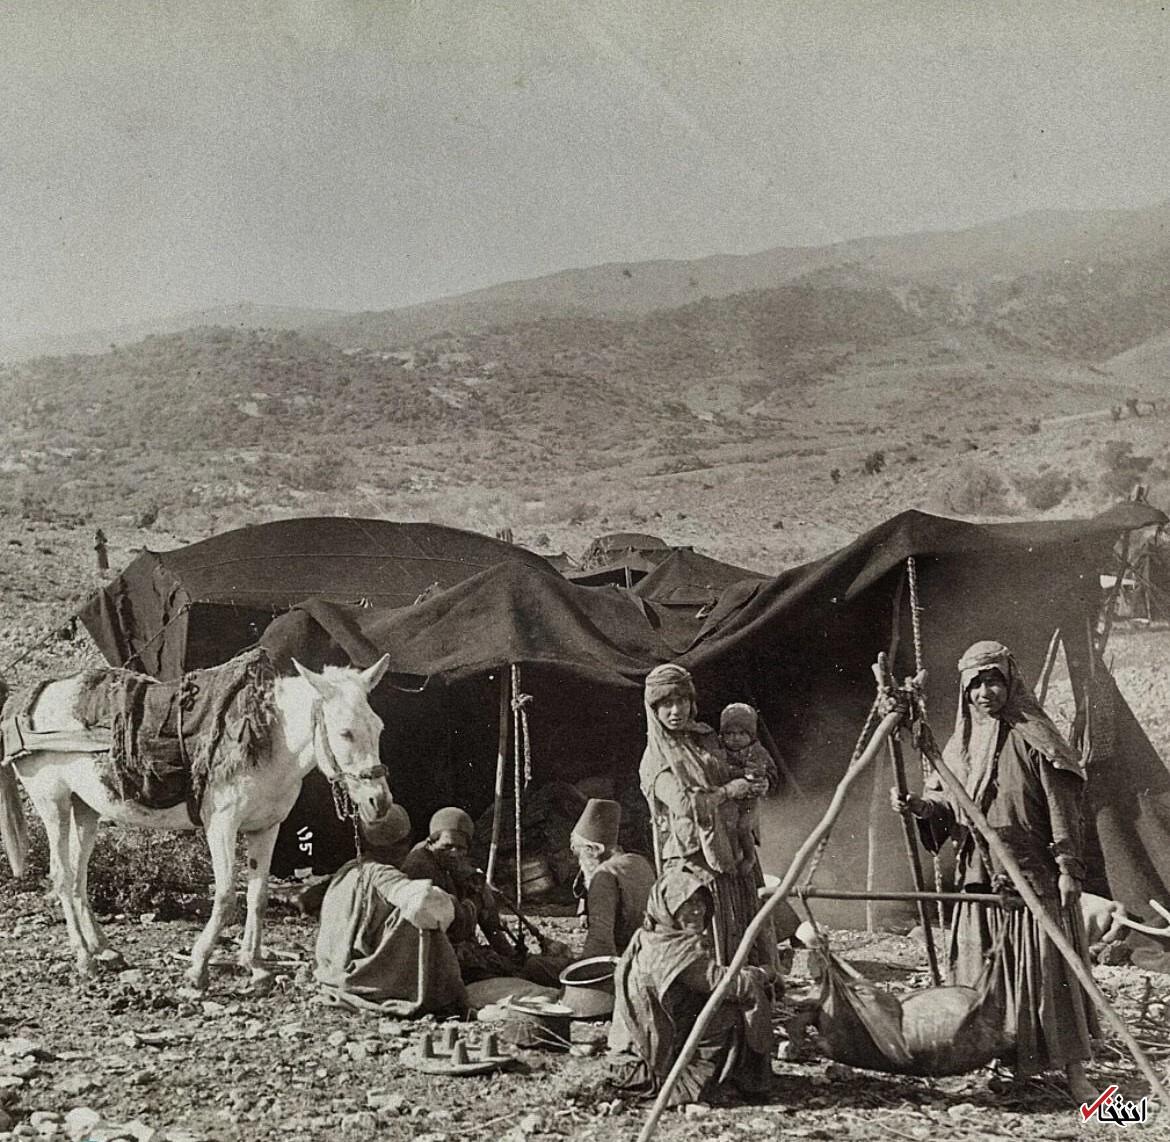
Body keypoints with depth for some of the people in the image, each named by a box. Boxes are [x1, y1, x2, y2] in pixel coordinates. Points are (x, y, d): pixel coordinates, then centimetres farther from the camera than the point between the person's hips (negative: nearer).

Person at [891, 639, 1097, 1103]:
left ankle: (1074, 1073, 0)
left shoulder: (1031, 738, -6)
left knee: (1047, 971, -6)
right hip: (980, 879, 6)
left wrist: (1068, 868, -15)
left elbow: (1061, 809, -9)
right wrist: (919, 805, -7)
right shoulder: (959, 745, 12)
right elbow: (945, 805, 14)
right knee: (984, 976, 8)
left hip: (1034, 877, -6)